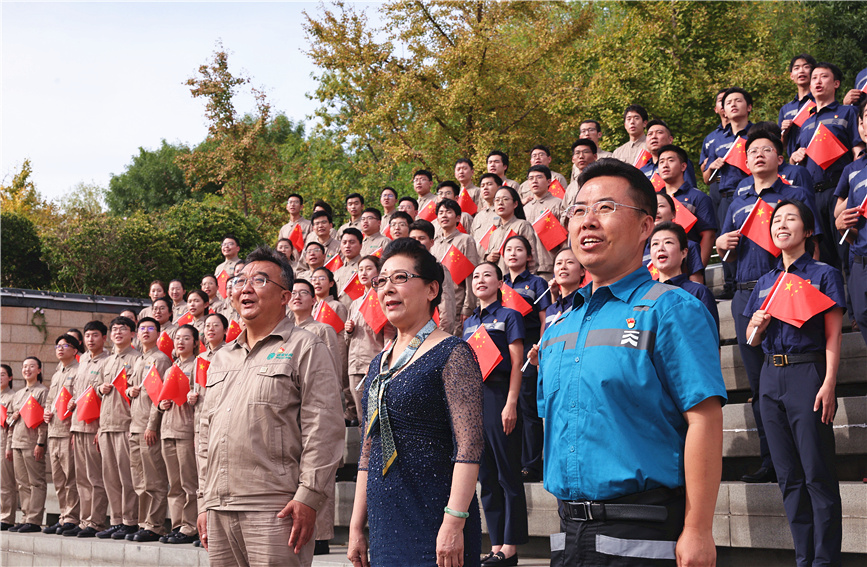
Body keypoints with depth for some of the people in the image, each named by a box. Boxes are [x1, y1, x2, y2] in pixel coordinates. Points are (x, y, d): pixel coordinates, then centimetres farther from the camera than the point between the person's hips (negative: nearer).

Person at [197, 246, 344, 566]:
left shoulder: (304, 347, 0)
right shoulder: (221, 358, 21)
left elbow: (323, 429, -8)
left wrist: (308, 496, -15)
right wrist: (204, 501, 17)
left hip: (274, 510, -6)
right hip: (219, 509, 6)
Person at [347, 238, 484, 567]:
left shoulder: (451, 354, -7)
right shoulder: (379, 364, 15)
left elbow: (469, 446, -15)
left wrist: (454, 523, -21)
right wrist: (356, 527, 14)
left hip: (433, 524, -6)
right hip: (385, 525, 7)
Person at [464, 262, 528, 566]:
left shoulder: (508, 316, 1)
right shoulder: (469, 322, 18)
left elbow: (517, 363, -6)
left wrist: (511, 404, -15)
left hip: (498, 395, -6)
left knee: (508, 473, -4)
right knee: (486, 475, 7)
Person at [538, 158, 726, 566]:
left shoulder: (669, 310, -8)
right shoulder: (557, 329, 13)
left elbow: (705, 419, -15)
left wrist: (697, 533, -19)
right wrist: (568, 519, 16)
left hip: (644, 534, -6)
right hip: (570, 531, 6)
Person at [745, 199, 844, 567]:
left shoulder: (823, 274, 2)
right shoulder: (766, 282, 17)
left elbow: (833, 335, -5)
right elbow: (752, 340, 20)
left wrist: (828, 384, -16)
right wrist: (757, 325, -3)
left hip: (808, 372, -5)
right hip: (771, 376, 5)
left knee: (817, 474, -7)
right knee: (789, 476, 6)